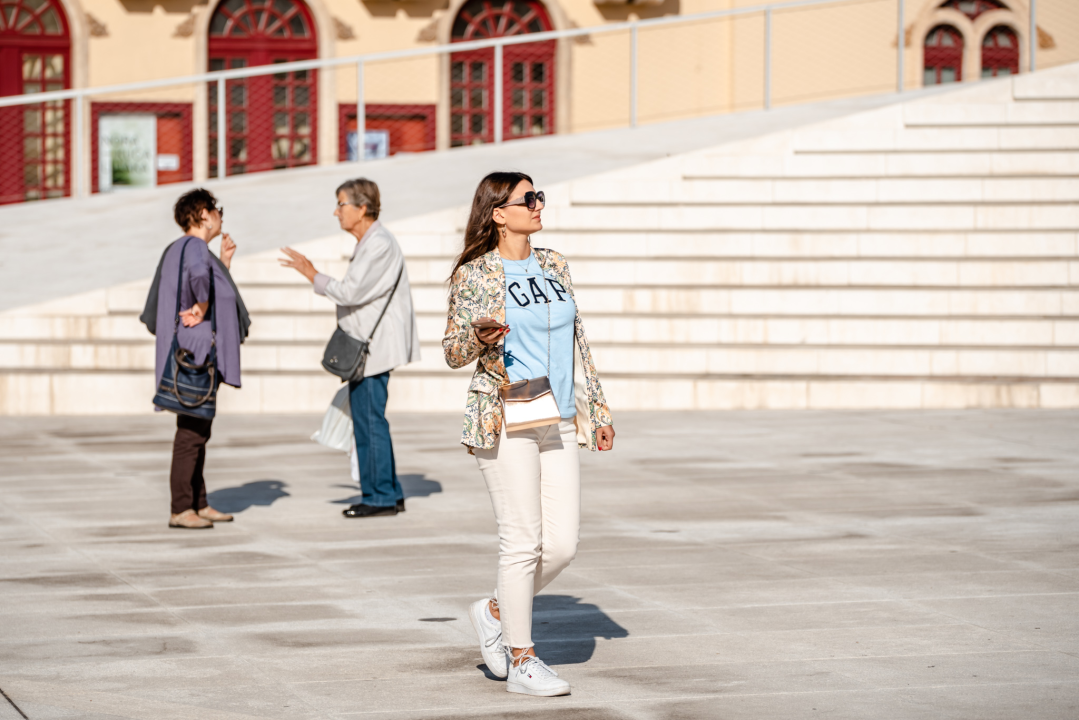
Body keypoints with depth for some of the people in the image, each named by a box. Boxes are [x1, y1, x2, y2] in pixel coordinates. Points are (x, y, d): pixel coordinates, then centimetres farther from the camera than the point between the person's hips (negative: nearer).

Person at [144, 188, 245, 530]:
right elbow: (199, 276, -37)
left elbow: (218, 294, 26)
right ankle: (181, 510, -7)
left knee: (198, 431, 14)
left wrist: (223, 263, 19)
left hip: (196, 352, 11)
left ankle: (199, 503, 20)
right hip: (196, 351, -11)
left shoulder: (178, 250, 18)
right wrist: (201, 310, -23)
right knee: (192, 431, -8)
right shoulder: (193, 246, -13)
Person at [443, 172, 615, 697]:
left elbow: (577, 344, 19)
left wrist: (598, 411, 17)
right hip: (505, 422, -6)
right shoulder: (474, 275, -3)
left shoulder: (554, 266, 14)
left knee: (562, 544, 1)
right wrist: (480, 336, -23)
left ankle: (495, 612, 25)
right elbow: (454, 353, -1)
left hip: (559, 422, 6)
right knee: (524, 541, -6)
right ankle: (521, 663, 4)